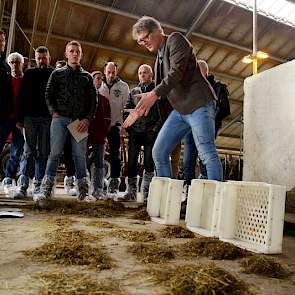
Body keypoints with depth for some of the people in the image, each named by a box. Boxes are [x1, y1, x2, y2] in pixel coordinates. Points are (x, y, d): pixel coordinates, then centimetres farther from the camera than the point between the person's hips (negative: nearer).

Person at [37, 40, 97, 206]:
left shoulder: (87, 76, 16)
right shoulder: (57, 73, 15)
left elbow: (93, 100, 10)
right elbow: (49, 95, 12)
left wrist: (88, 119, -3)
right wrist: (53, 112, -4)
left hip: (80, 121, 1)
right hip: (60, 118, -1)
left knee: (80, 155, 0)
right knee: (55, 153, -7)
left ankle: (83, 191, 4)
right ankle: (46, 190, -8)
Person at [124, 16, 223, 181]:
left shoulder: (175, 39, 0)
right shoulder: (159, 56, 23)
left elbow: (177, 71, -17)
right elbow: (160, 90, 21)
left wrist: (154, 94, -26)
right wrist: (141, 109, 12)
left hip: (198, 104, -8)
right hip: (179, 110, 9)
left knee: (207, 154, -14)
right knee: (159, 153, 4)